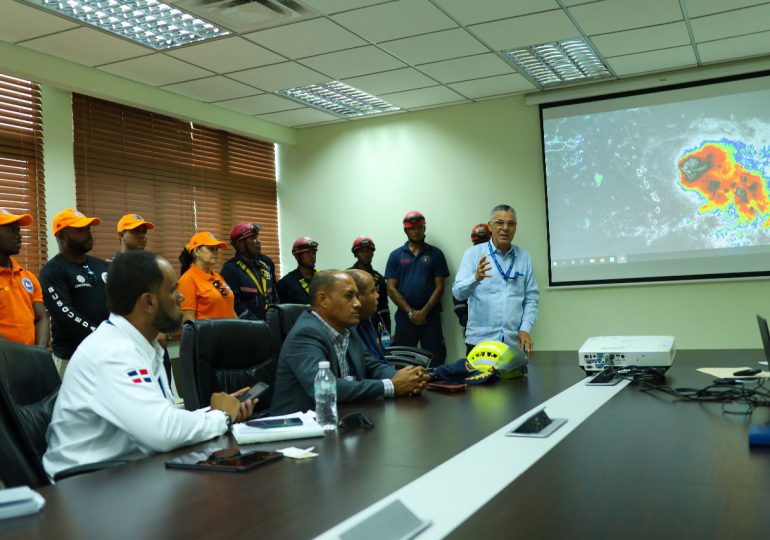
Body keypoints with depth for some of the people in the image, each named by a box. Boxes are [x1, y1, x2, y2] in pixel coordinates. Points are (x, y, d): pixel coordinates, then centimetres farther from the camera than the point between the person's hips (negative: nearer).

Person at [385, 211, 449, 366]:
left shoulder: (435, 254, 6)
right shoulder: (396, 255, 8)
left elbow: (439, 287, 1)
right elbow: (391, 288, 3)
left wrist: (424, 311, -10)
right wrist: (410, 312, -7)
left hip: (430, 315, -1)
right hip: (404, 316, 1)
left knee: (435, 361, -1)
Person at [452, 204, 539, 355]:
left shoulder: (524, 257, 7)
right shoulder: (473, 253, 0)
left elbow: (532, 297, 8)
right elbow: (458, 292, -8)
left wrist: (525, 329, -4)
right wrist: (476, 278, -27)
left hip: (515, 342, 2)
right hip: (480, 341, -2)